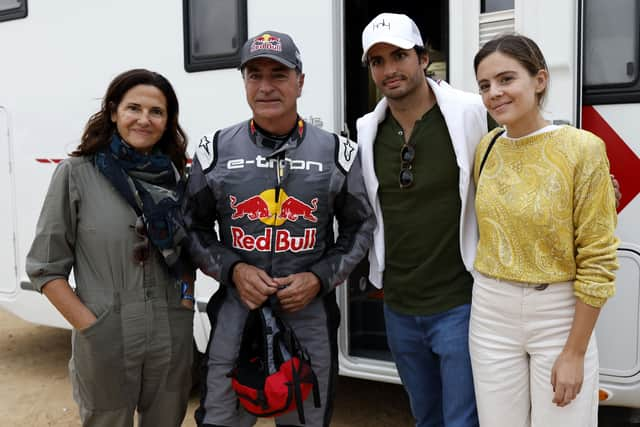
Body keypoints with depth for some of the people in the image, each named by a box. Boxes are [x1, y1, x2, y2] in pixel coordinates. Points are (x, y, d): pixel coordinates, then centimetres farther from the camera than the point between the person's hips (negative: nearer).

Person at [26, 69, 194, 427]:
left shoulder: (176, 176, 3)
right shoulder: (76, 173, -7)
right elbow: (45, 268, -5)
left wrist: (187, 298, 2)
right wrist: (91, 327, -10)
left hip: (173, 341, 3)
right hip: (103, 345, -3)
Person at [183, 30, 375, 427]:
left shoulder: (338, 152, 0)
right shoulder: (216, 151, 0)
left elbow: (359, 227, 7)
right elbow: (194, 227, 7)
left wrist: (319, 278, -7)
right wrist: (233, 270, -10)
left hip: (311, 317, 1)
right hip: (235, 316, 0)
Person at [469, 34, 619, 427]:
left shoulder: (583, 149, -13)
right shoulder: (487, 147, 1)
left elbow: (598, 261, -13)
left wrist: (574, 352, -12)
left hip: (559, 316, -4)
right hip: (491, 313, 4)